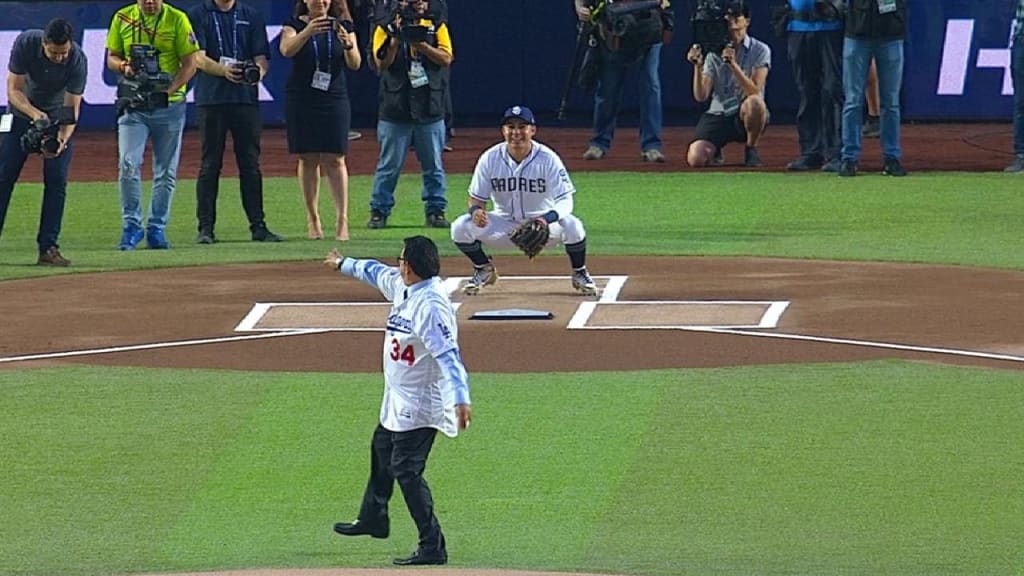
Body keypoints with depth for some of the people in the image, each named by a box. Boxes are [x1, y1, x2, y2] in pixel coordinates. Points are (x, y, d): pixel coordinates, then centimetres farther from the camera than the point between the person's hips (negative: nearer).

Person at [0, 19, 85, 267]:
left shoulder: (77, 60, -27)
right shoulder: (25, 43, -27)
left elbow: (72, 107, -23)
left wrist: (62, 138, -42)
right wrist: (35, 114, -39)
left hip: (58, 118, 0)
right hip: (22, 112, 0)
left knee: (57, 181, -9)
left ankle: (48, 248, -4)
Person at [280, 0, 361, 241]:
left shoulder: (342, 27, 4)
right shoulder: (295, 25, 1)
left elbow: (355, 64, -5)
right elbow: (287, 50, -20)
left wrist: (348, 45, -27)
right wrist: (307, 32, -38)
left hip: (334, 101, 0)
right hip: (301, 101, 0)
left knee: (334, 160, -5)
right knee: (308, 159, 3)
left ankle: (342, 219, -9)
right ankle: (312, 219, 9)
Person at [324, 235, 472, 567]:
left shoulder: (431, 305, -28)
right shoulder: (399, 284, 1)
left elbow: (448, 354, -36)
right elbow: (376, 273, 24)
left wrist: (460, 399, -46)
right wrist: (343, 265, 43)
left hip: (420, 404, -11)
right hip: (397, 400, 11)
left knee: (406, 471, -12)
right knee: (381, 451, 29)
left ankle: (433, 548, -9)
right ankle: (373, 518, 51)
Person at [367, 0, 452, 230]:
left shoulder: (436, 27, 7)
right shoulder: (385, 29, 3)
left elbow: (446, 58, -7)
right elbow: (382, 64, -7)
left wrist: (418, 42, -16)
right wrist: (396, 38, -18)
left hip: (429, 110, 1)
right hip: (395, 110, -1)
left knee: (433, 165, 5)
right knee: (389, 165, 0)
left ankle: (435, 211, 12)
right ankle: (379, 211, 6)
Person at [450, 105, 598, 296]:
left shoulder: (548, 159, -17)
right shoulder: (490, 158, -11)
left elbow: (565, 200, -21)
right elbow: (477, 197, -3)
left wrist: (547, 219, -43)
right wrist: (475, 210, -30)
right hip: (504, 222, 2)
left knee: (572, 227, -34)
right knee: (461, 228, -21)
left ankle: (579, 273, -1)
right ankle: (484, 269, 11)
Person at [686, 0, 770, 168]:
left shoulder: (760, 50, -3)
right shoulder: (714, 53, 5)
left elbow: (754, 91, -17)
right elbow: (701, 96, -4)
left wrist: (733, 64, -27)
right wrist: (697, 67, -19)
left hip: (745, 115, -2)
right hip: (718, 115, 2)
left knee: (754, 102, -39)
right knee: (696, 159, -23)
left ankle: (751, 150, -10)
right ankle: (714, 149, 17)